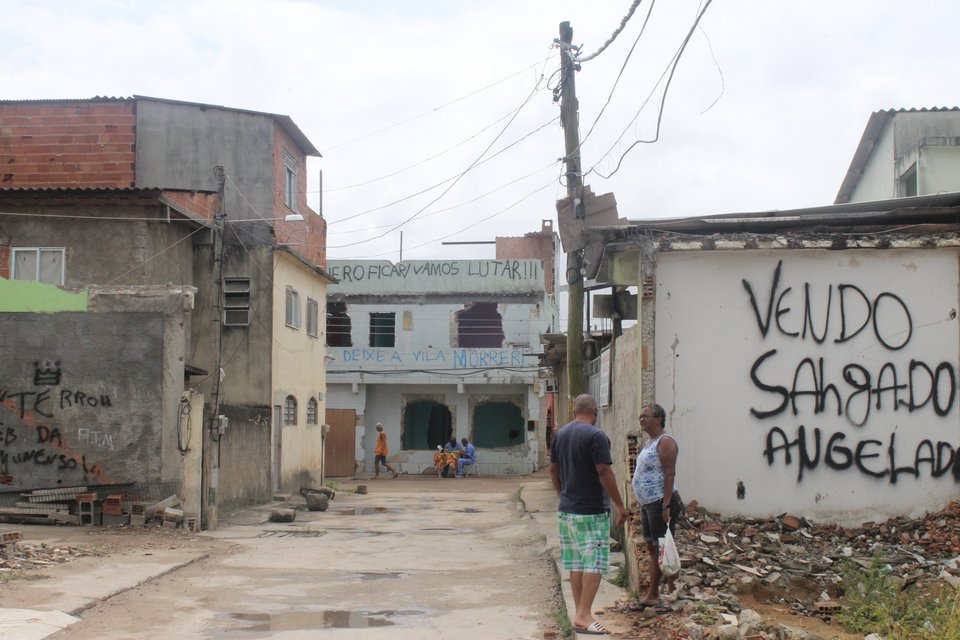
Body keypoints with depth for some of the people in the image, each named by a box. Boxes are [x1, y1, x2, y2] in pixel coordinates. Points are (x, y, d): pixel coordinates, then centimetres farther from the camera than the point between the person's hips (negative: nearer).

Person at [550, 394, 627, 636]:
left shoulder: (560, 434, 8)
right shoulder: (596, 436, -15)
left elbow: (553, 469, 15)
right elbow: (605, 473, -18)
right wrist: (620, 505, -11)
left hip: (566, 509, 7)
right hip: (592, 511, -7)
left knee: (576, 564, 12)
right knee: (595, 563, -4)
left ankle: (580, 613, 16)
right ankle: (583, 617, -7)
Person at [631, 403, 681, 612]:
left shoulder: (665, 442, -13)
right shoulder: (649, 442, 17)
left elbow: (669, 474, -20)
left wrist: (666, 505, -25)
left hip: (660, 503, -10)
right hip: (647, 503, 10)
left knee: (664, 549, -8)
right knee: (652, 549, 13)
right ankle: (651, 596, 20)